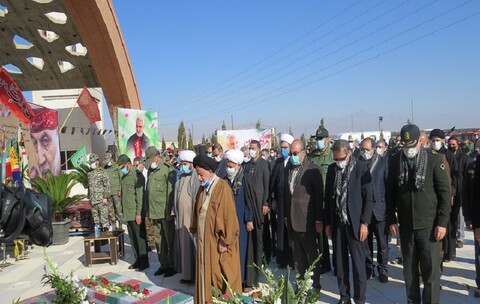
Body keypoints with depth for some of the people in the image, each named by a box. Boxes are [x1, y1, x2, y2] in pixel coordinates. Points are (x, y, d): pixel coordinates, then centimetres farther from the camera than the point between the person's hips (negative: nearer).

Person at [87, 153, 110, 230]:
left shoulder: (102, 172, -5)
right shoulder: (89, 173, 13)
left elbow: (107, 185, -9)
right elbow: (89, 186, 20)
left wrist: (105, 197, -15)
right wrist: (89, 198, 17)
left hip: (102, 200, -6)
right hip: (93, 200, 6)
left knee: (104, 217, -5)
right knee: (95, 218, 11)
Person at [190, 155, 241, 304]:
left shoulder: (222, 188, -16)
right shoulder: (203, 188, 7)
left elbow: (229, 216, -18)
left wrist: (225, 241, -18)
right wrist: (195, 230, 11)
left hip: (217, 241, -7)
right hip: (204, 239, 7)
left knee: (220, 274, 5)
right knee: (206, 272, 14)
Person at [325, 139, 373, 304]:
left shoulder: (361, 167, -6)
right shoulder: (332, 169, 5)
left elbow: (368, 197, -6)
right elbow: (328, 197, 9)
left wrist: (364, 223, -10)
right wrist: (327, 222, 7)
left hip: (355, 223, -3)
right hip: (337, 223, 4)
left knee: (358, 263, 4)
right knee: (339, 263, 9)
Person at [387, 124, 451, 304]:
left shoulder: (433, 160, -7)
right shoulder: (395, 161, 0)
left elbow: (444, 192, -5)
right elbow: (390, 193, 5)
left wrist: (442, 221, -9)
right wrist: (391, 219, 2)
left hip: (428, 225, -2)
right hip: (405, 225, 3)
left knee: (431, 270, 2)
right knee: (409, 269, 13)